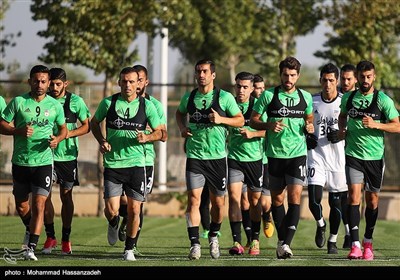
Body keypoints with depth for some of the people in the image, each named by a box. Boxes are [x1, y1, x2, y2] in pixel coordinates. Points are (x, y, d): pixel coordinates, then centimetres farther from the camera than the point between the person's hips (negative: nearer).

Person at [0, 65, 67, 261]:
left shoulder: (55, 105, 3)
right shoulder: (18, 102, -2)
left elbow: (63, 128, 15)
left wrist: (58, 138, -7)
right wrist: (19, 131, -19)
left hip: (44, 162, -1)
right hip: (20, 162, 1)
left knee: (39, 205, -12)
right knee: (21, 205, 12)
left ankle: (31, 248, -12)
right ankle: (31, 229, 43)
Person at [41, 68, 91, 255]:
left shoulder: (75, 101, -1)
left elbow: (86, 126, 2)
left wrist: (70, 133, -15)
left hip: (68, 155, -1)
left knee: (66, 196, 6)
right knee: (45, 195, -8)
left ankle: (65, 239, 15)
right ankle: (50, 236, 4)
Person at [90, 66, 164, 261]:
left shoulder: (146, 106, 0)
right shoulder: (108, 103, 0)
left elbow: (160, 133, 6)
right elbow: (94, 123, 15)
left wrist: (146, 137, -15)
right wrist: (101, 141, -2)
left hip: (136, 164, 0)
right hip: (112, 163, 0)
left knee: (134, 210, -1)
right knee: (111, 210, -6)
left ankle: (129, 249, 17)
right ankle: (114, 224, 31)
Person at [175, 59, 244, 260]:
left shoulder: (224, 97, -3)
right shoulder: (189, 97, 5)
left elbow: (240, 120, 2)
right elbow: (180, 113, 26)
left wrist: (221, 119, -15)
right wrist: (182, 128, 6)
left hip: (217, 155, -1)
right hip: (195, 155, 1)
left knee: (218, 202, 8)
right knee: (193, 198, -13)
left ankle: (213, 236, 33)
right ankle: (194, 244, -12)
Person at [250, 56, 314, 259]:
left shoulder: (306, 97, 6)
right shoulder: (269, 95, -1)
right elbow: (253, 120, 3)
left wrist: (310, 127, 0)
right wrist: (269, 125, -15)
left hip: (297, 154, 0)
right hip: (275, 154, 0)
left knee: (295, 196, -13)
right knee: (277, 199, 7)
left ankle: (286, 243, -18)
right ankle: (281, 240, 22)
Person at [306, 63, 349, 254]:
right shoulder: (312, 101, 3)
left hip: (337, 157, -1)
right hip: (316, 155, 1)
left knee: (337, 201, 6)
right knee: (314, 199, -12)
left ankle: (333, 240, 22)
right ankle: (320, 224, 20)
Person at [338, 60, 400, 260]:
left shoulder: (383, 100, -6)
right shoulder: (348, 98, 4)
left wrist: (375, 124, -21)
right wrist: (342, 129, 5)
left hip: (375, 156, -1)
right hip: (354, 155, 1)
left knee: (372, 201, 8)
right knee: (354, 197, -13)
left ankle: (368, 242, 25)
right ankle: (355, 245, -16)